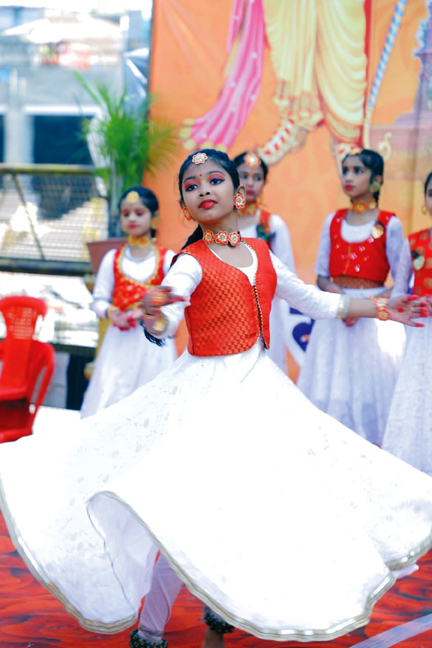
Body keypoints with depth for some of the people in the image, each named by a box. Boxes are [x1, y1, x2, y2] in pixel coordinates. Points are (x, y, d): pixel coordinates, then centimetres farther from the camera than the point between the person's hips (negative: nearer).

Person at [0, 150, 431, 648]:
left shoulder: (263, 255, 10)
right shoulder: (191, 262, -7)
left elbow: (315, 302, 23)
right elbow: (165, 321, -25)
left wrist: (380, 308, 26)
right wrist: (153, 314, -50)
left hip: (260, 387, 6)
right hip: (207, 393, -6)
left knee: (261, 498, 7)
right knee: (181, 506, -12)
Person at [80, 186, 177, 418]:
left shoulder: (167, 258, 1)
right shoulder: (112, 259, 8)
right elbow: (99, 299, 10)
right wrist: (110, 312, -12)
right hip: (120, 340, 2)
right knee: (111, 395, -3)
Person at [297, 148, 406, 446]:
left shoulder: (389, 224, -3)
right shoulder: (333, 221, 9)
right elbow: (321, 275, 11)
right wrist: (336, 294, -10)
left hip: (374, 318, -4)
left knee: (370, 387, -3)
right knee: (329, 387, 4)